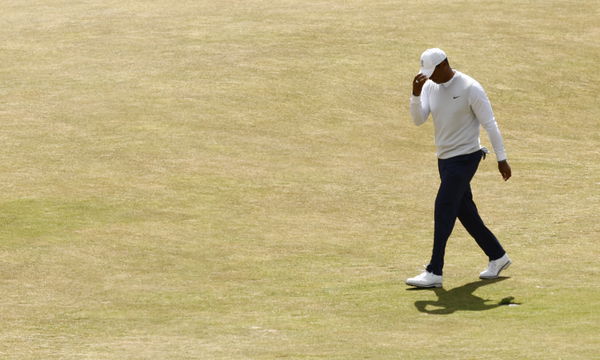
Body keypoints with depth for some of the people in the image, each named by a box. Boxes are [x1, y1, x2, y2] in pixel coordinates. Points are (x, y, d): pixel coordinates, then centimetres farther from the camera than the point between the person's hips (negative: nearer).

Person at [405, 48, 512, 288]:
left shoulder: (470, 88, -16)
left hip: (465, 158, -8)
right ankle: (497, 257, 29)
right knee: (465, 211, 14)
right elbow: (418, 120, -7)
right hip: (445, 158, 8)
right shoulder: (430, 87, 3)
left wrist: (502, 159, -12)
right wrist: (416, 93, -23)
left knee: (443, 210, -13)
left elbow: (489, 124, -13)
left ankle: (434, 273, -13)